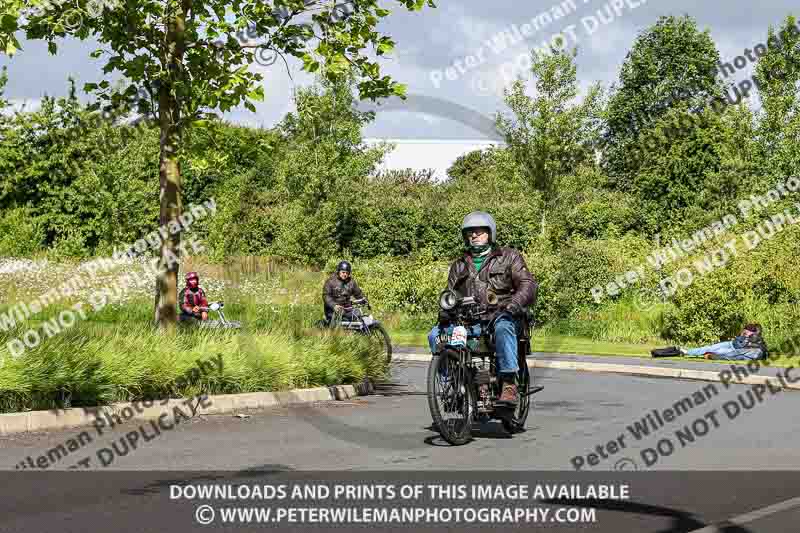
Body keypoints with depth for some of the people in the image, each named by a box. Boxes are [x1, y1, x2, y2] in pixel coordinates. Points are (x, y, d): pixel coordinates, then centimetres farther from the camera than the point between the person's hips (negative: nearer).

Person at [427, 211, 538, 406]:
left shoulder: (509, 257, 12)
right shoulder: (459, 265, 25)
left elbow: (528, 283, -1)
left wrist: (515, 302, -22)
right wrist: (445, 310, -5)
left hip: (500, 314, -4)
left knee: (503, 328, -40)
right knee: (435, 334, -18)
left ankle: (509, 385, -42)